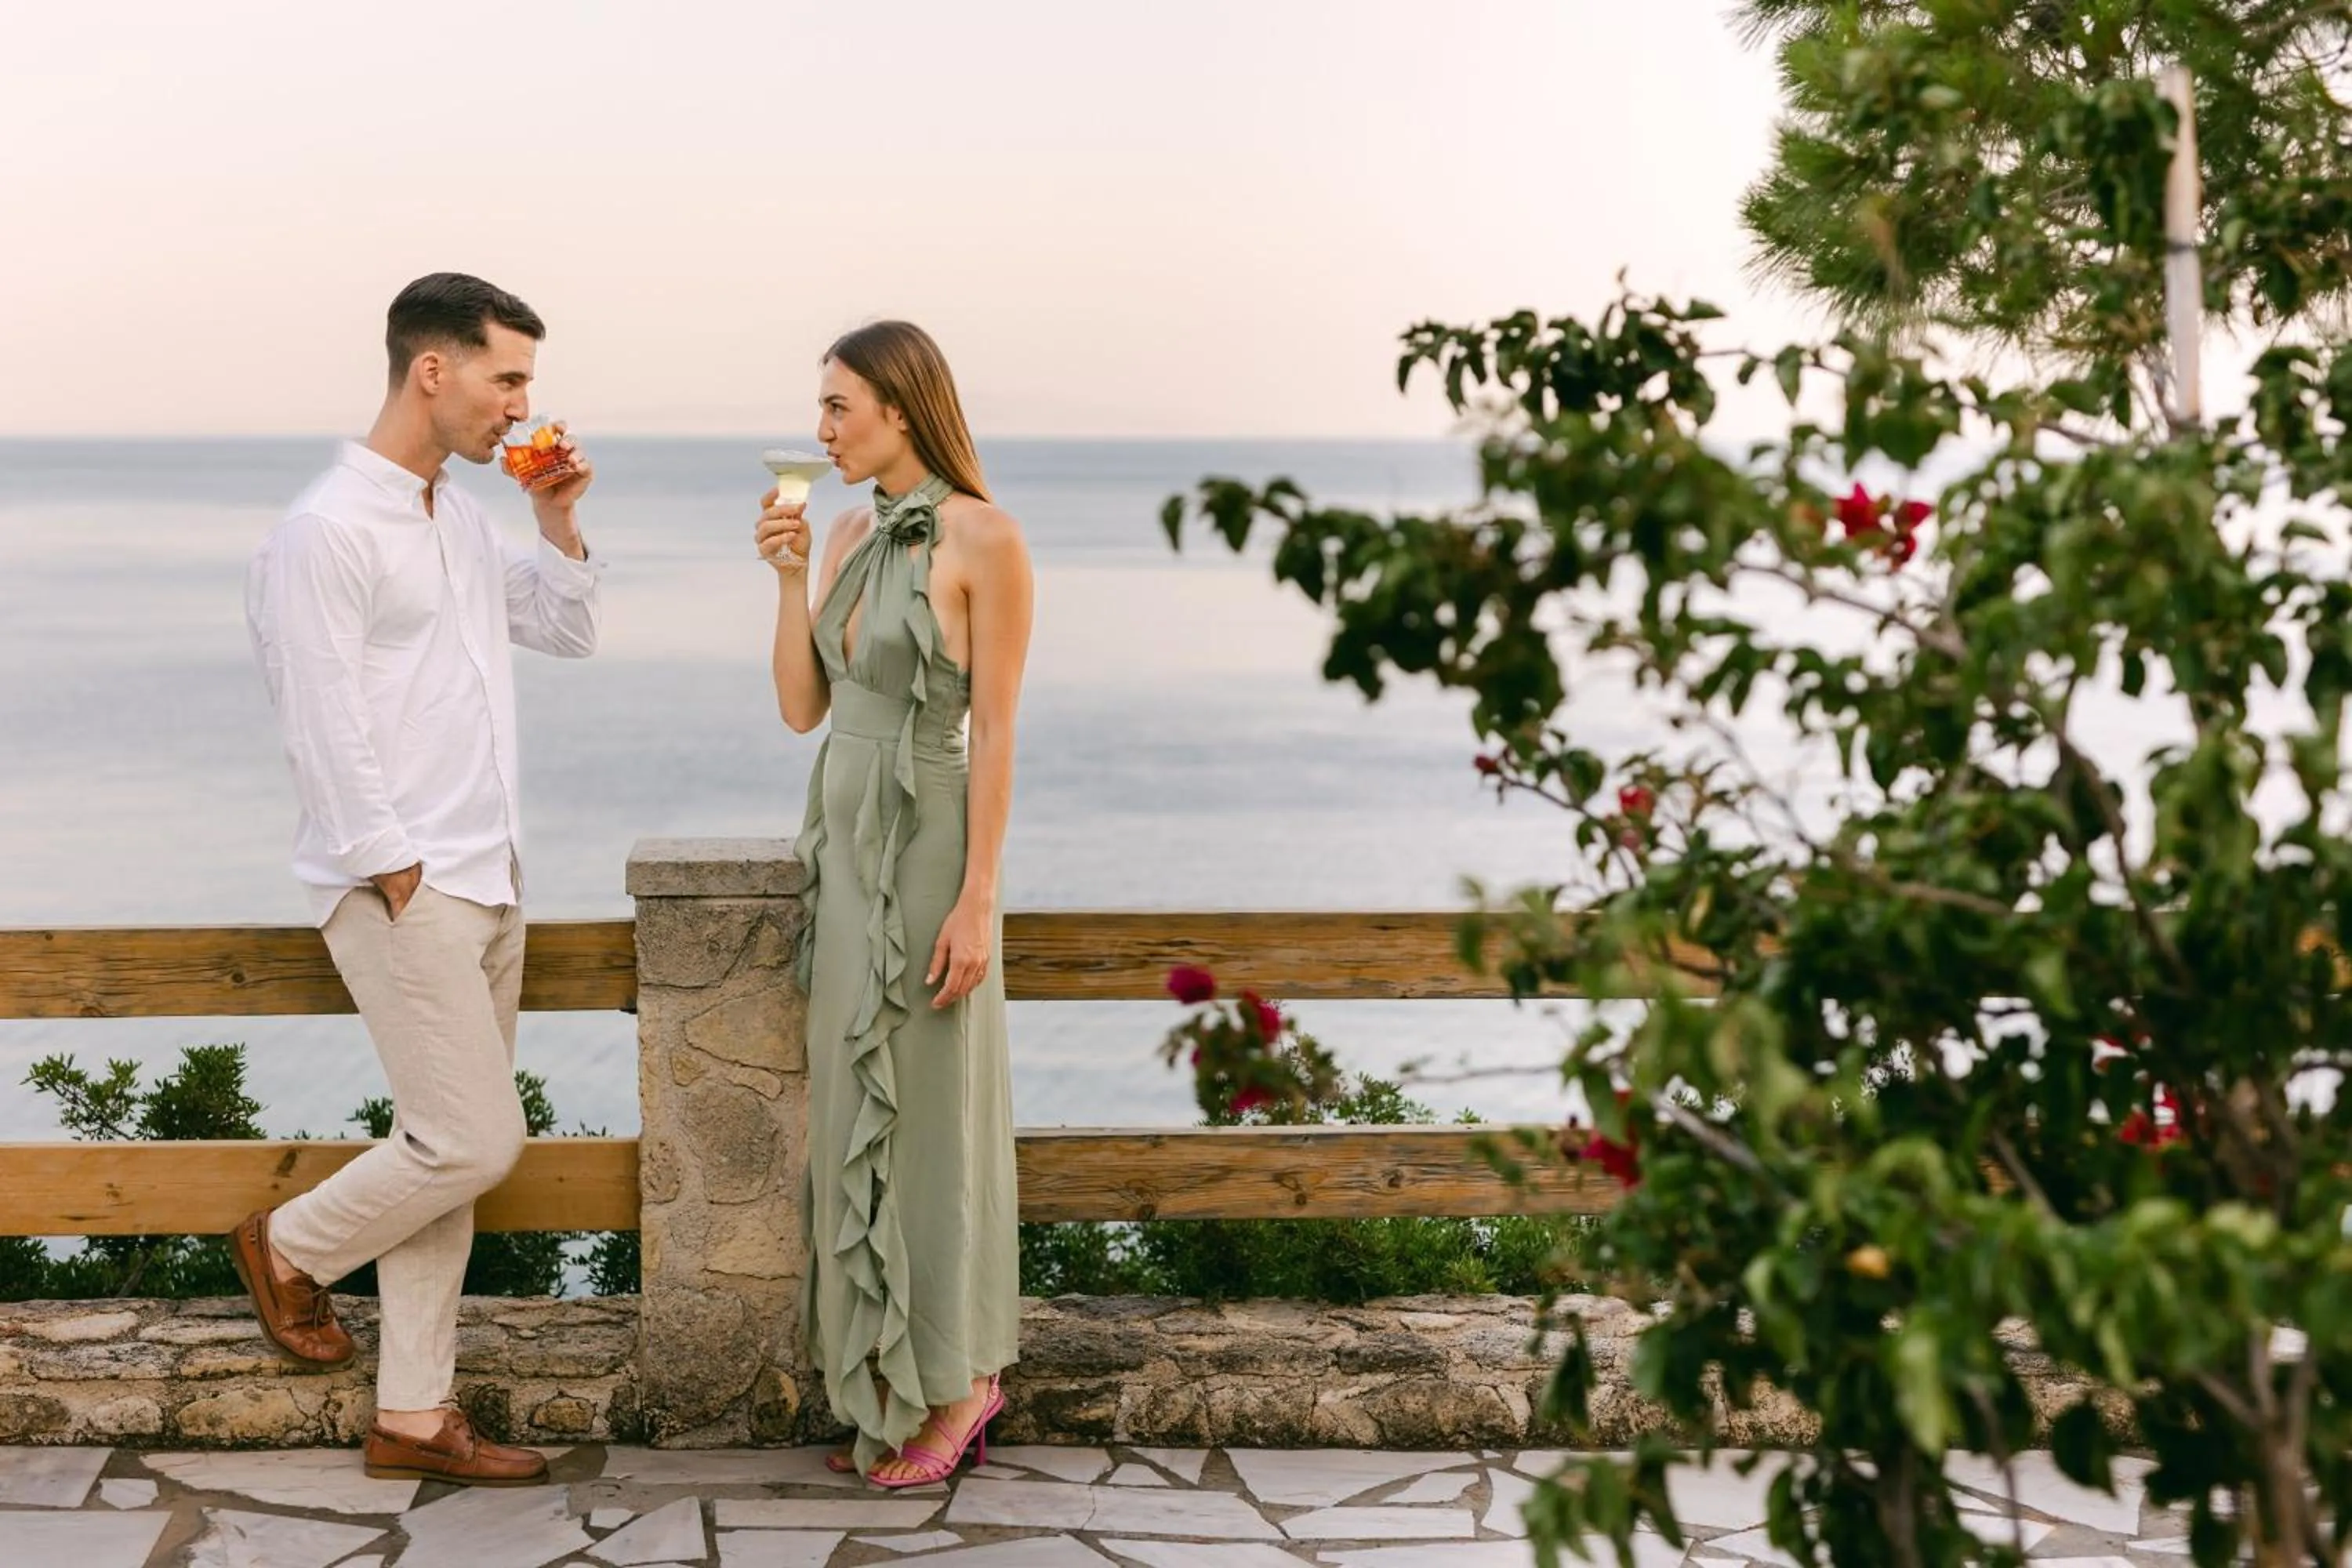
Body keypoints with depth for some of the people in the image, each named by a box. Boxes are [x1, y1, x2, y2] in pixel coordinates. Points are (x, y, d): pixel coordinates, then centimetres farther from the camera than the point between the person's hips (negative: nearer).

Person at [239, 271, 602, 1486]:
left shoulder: (460, 519, 13)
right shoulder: (328, 531, -14)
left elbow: (565, 634, 21)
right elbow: (325, 729, -16)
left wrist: (558, 520, 7)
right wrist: (399, 875, -14)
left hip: (486, 883, 9)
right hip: (402, 887, -9)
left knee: (448, 1152, 10)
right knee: (475, 1143, -8)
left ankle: (413, 1418, 17)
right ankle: (292, 1248, 19)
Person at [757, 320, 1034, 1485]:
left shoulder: (982, 539, -12)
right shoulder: (850, 534, 10)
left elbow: (996, 732, -14)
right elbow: (800, 708, 9)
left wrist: (977, 900, -17)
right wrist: (789, 575, -1)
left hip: (924, 848, -8)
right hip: (843, 841, 8)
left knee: (924, 1111, 0)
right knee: (857, 1108, 11)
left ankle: (953, 1386, 14)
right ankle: (886, 1382, 22)